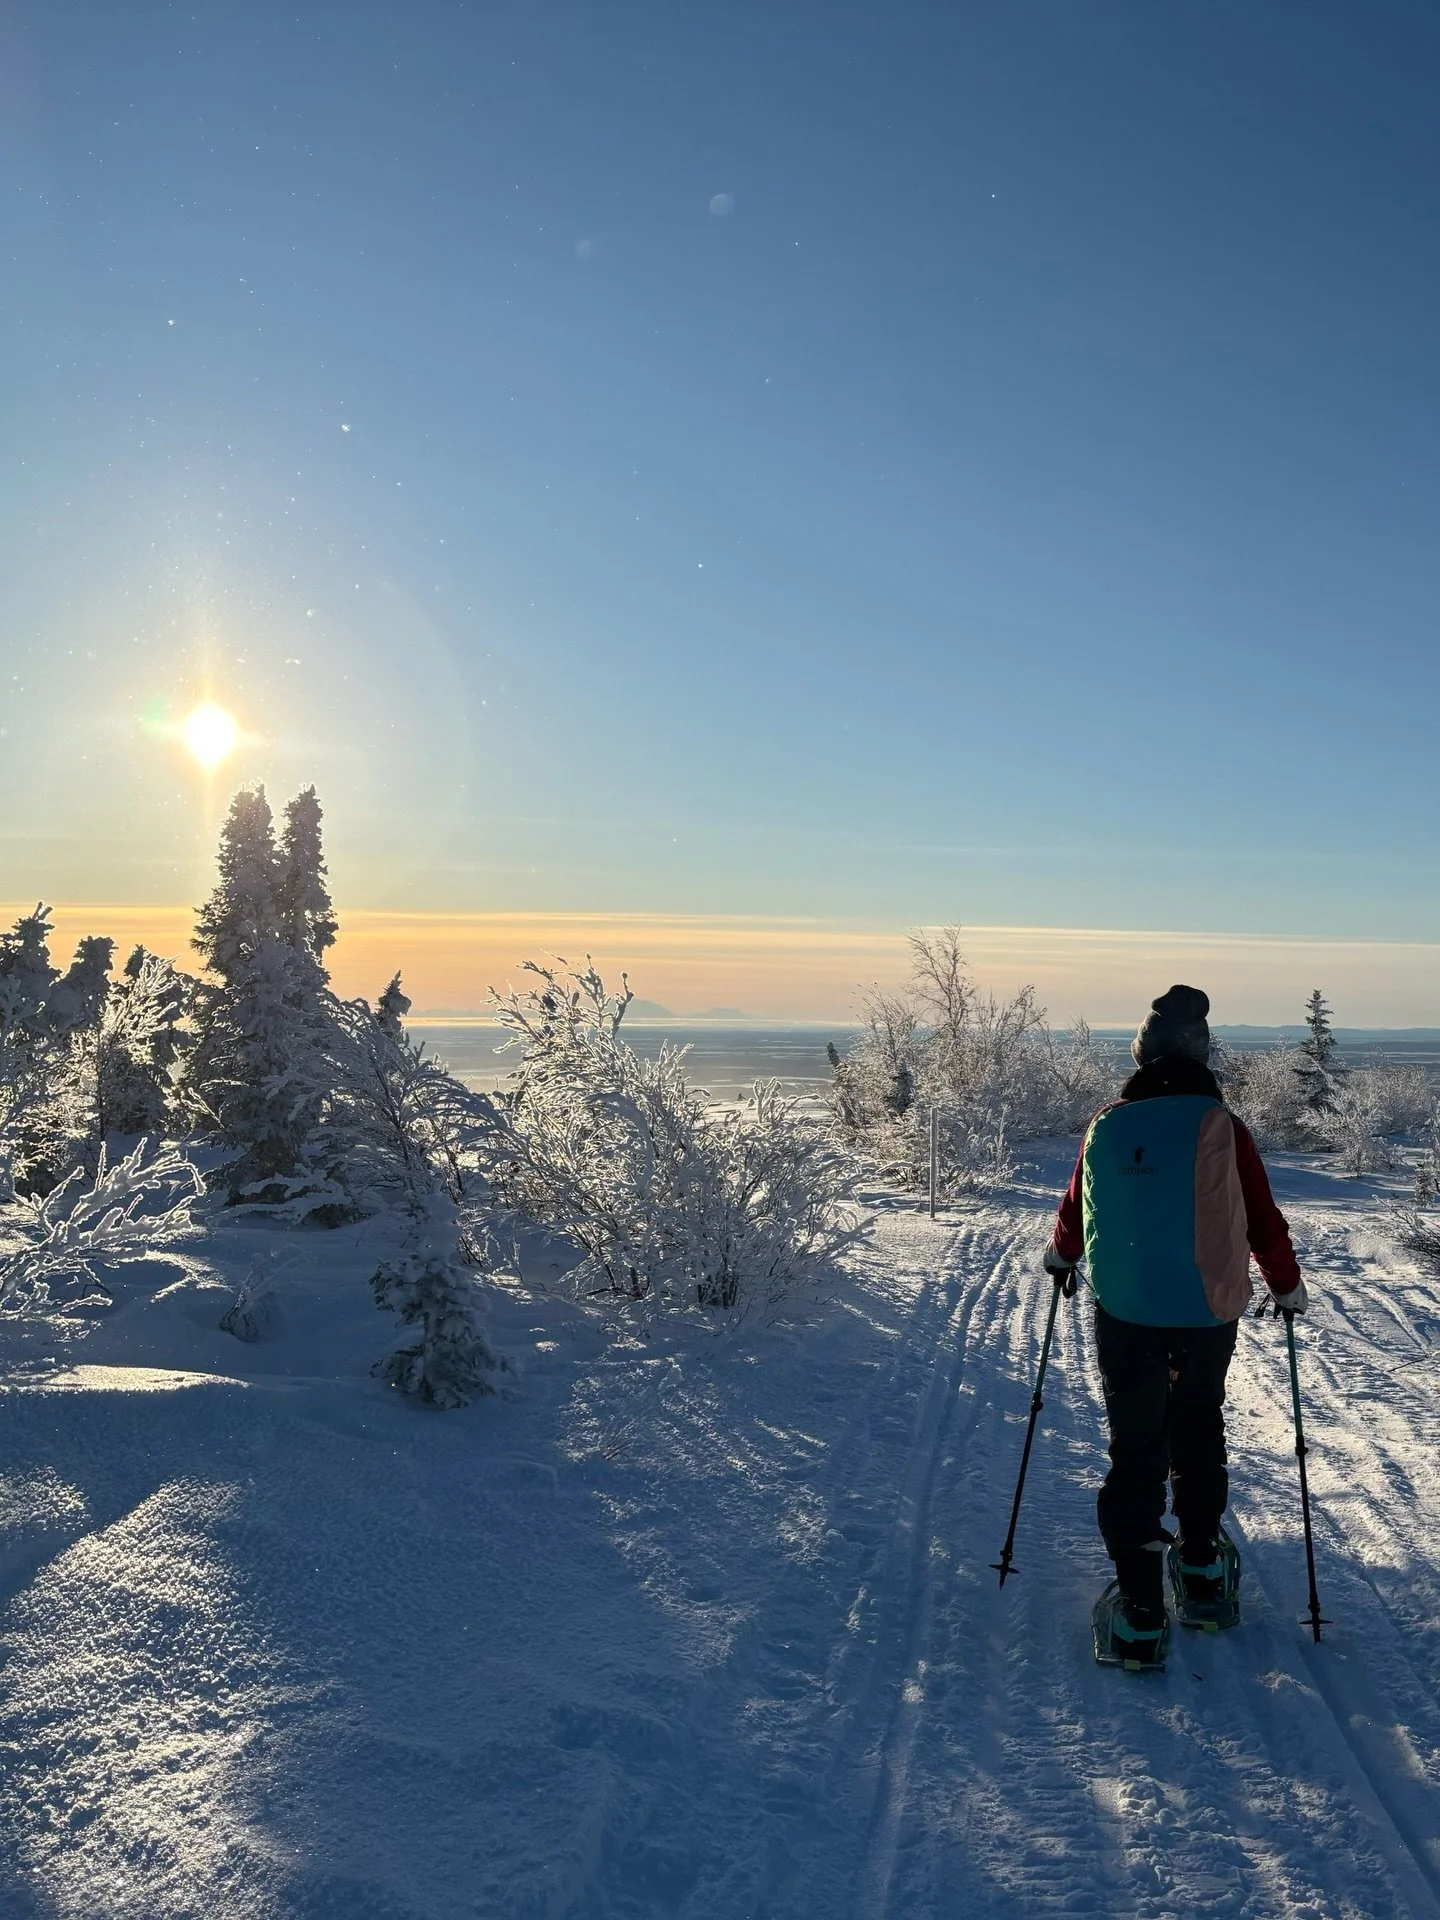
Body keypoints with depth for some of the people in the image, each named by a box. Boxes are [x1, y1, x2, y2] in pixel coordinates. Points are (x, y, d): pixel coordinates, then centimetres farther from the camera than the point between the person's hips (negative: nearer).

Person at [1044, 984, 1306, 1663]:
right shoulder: (1220, 1128, -10)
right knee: (1199, 1429, 24)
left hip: (1123, 1315, 0)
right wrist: (1288, 1289, 16)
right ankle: (1201, 1563, 36)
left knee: (1135, 1449, 8)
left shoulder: (1106, 1126, -4)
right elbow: (1263, 1222, -2)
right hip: (1207, 1314, 0)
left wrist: (1059, 1256, 31)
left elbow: (1075, 1210, 9)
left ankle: (1140, 1610, 7)